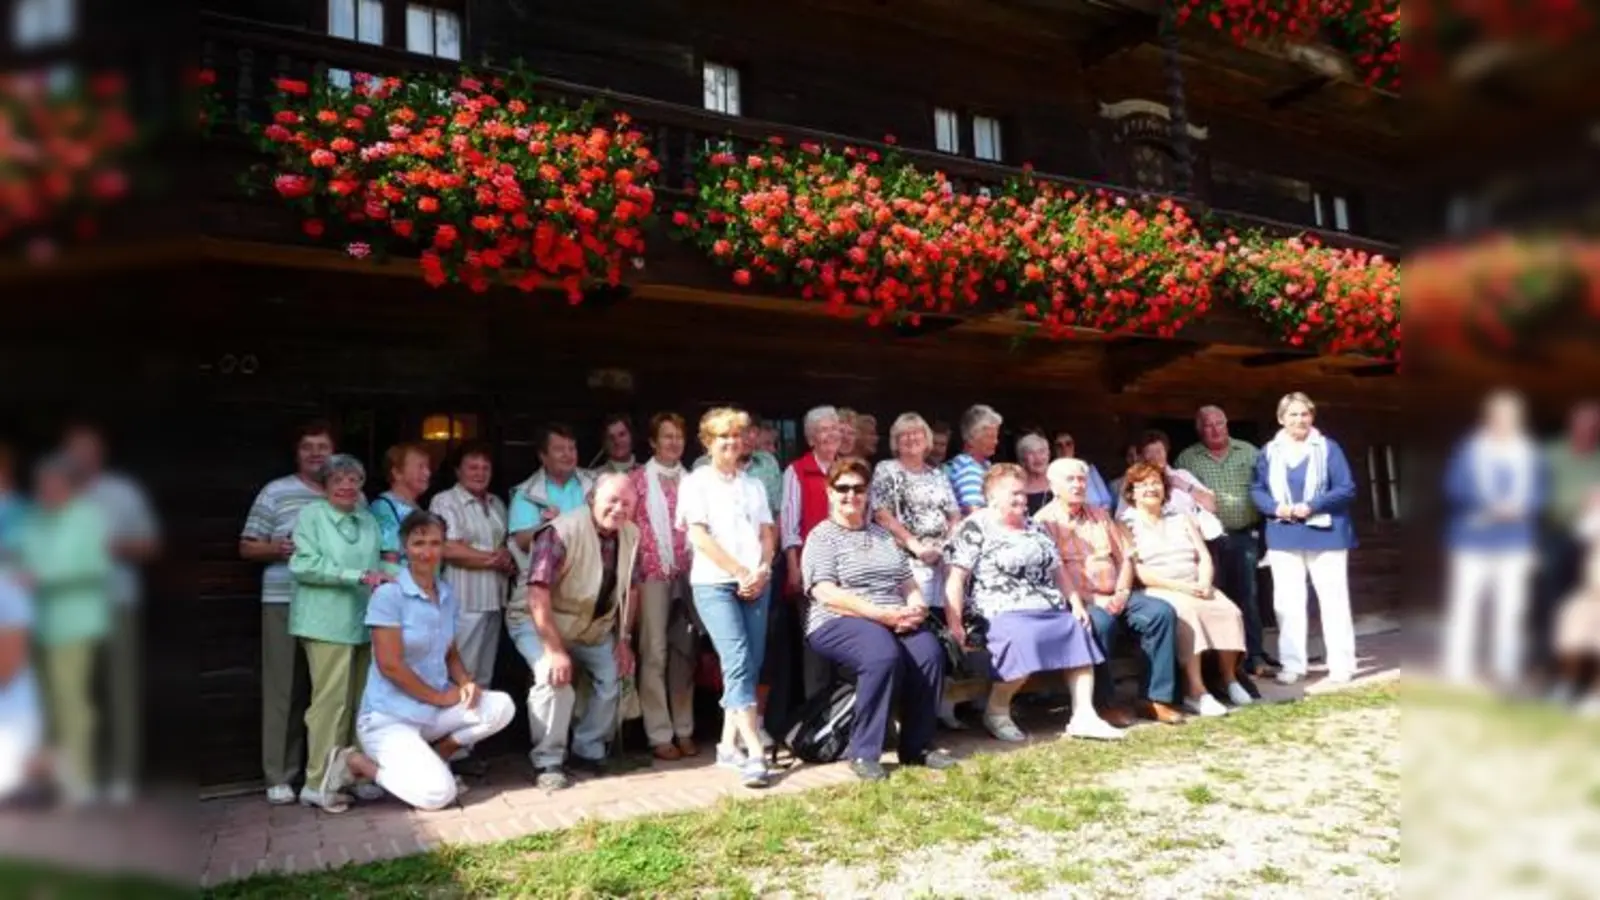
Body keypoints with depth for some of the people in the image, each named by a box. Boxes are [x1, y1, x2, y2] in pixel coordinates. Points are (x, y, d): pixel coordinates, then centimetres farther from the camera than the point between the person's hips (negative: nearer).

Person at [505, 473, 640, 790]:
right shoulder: (562, 531, -30)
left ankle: (588, 752, 19)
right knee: (554, 678, -26)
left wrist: (624, 640, -1)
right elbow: (538, 594, -34)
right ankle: (548, 763, -9)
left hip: (592, 625, 7)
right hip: (538, 621, -6)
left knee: (612, 676, -1)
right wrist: (555, 650, -35)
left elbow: (630, 589, 2)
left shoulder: (631, 535, -9)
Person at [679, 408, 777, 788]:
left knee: (750, 665, 2)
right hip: (714, 583, -5)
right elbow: (700, 537, -5)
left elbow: (768, 534, 13)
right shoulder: (696, 483, 4)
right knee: (738, 662, -16)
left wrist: (763, 570, -6)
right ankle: (754, 752, -18)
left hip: (757, 583, 5)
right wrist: (740, 572, -9)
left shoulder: (754, 485, 18)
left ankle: (729, 745, 13)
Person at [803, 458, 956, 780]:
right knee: (883, 656, -35)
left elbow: (908, 582, 19)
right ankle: (863, 752, -22)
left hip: (895, 620, 6)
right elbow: (828, 595, -12)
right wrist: (882, 614, -19)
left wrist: (916, 606, -5)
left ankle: (916, 747, -10)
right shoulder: (820, 537, 0)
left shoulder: (883, 535, 21)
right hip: (839, 622, -6)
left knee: (930, 652, -23)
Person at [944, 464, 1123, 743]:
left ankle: (1084, 715, -6)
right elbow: (955, 580, -11)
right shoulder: (975, 528, -2)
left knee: (1081, 633, -10)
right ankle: (996, 711, -12)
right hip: (1005, 613, -8)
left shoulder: (1034, 528, 21)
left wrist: (1076, 603, 9)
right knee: (1024, 639, -33)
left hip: (1051, 611, 8)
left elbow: (1057, 570, 24)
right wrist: (954, 624, -21)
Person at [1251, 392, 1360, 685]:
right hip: (1284, 537, 3)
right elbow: (1256, 490, 6)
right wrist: (1276, 508, -14)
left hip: (1325, 535, -2)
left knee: (1333, 600, 4)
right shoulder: (1269, 451, 6)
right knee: (1287, 602, 5)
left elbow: (1347, 489, -6)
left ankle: (1341, 665, 13)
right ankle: (1292, 664, 14)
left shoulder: (1328, 447, -2)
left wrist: (1312, 506, -18)